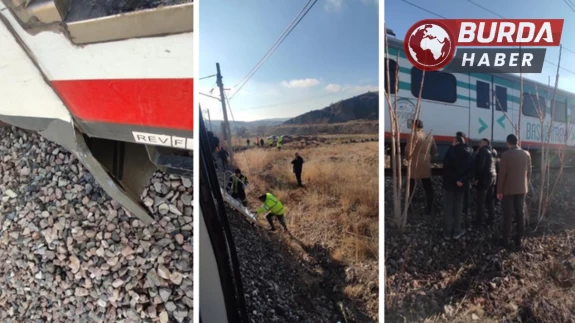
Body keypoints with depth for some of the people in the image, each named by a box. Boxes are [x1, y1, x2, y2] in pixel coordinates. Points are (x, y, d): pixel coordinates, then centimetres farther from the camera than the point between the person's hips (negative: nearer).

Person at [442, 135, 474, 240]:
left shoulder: (451, 151, -9)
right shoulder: (469, 152, 5)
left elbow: (446, 167, -20)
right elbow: (472, 169, -3)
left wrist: (455, 179, -14)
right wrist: (463, 180, -12)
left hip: (450, 183, -3)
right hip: (462, 184, 4)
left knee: (448, 207, 3)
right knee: (458, 207, 12)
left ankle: (447, 232, 6)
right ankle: (456, 231, 13)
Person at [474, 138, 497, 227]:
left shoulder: (483, 150, -9)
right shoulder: (493, 151, 17)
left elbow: (480, 165, -17)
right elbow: (495, 163, 17)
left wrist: (477, 178, -15)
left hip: (484, 177, -9)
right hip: (493, 177, 9)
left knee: (481, 201, -7)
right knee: (489, 200, 14)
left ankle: (479, 221, -6)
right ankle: (491, 219, 16)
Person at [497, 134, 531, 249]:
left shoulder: (506, 155, -13)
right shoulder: (526, 154, 3)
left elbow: (502, 174, -13)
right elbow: (529, 173, 8)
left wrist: (499, 191, -7)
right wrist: (526, 186, 19)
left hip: (508, 189, -4)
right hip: (522, 189, 5)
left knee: (508, 216, 0)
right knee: (520, 215, 10)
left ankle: (506, 240, 5)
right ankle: (519, 240, 16)